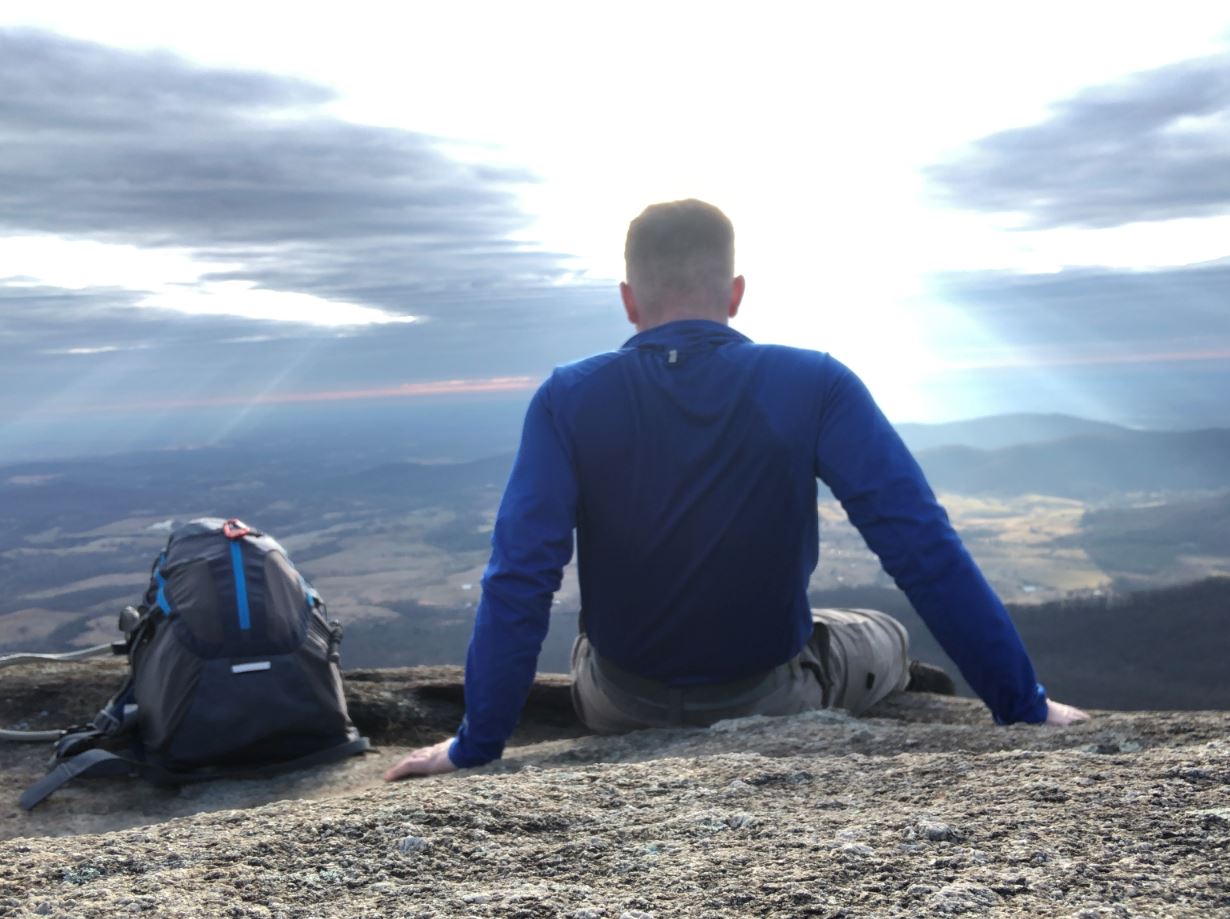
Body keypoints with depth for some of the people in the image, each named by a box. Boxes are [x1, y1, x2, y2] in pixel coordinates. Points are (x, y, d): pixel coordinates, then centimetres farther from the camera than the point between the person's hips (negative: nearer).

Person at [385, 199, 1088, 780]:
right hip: (770, 698, -1)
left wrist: (474, 749, -14)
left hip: (625, 710, 2)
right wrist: (1024, 707, -13)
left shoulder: (568, 401, -18)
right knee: (886, 637, 30)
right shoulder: (815, 387, -19)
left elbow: (519, 580, -22)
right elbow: (925, 548, -21)